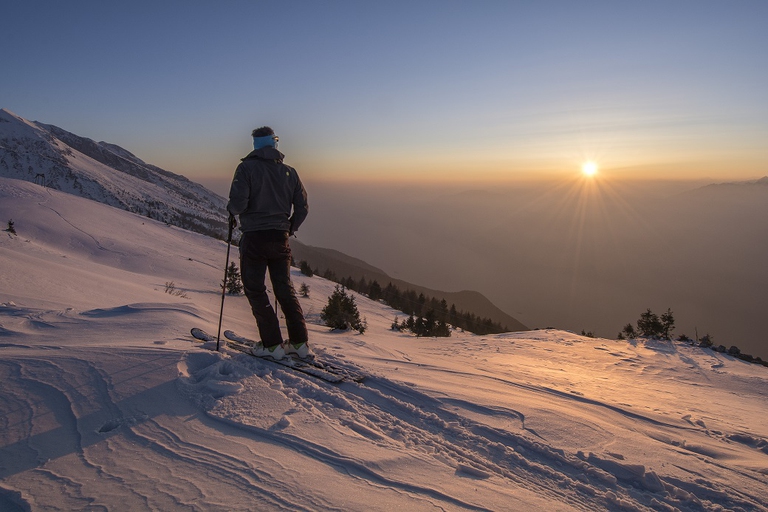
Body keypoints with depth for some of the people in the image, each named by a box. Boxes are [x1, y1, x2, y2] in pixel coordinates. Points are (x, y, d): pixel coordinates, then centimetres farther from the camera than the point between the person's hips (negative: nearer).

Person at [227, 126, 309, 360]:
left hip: (254, 237, -4)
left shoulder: (247, 167, -5)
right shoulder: (289, 171, 7)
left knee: (255, 290, 6)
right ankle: (299, 342, 14)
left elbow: (238, 201, -16)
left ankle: (272, 344, 5)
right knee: (285, 289, 13)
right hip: (280, 238, 4)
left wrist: (231, 210, 6)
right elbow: (302, 207, 6)